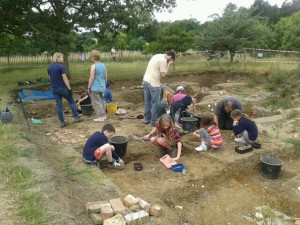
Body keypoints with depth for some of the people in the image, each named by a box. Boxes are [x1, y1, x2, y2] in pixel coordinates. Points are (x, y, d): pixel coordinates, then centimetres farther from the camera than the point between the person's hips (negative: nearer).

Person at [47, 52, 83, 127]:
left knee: (58, 105, 7)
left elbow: (50, 78, 13)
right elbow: (65, 79, -16)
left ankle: (62, 122, 9)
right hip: (62, 88, -6)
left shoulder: (49, 67, 7)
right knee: (71, 101, 11)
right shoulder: (61, 66, -14)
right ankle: (76, 117, 12)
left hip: (54, 89, 6)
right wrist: (69, 88, -13)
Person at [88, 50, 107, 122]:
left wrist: (89, 87, -5)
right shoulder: (103, 65, 6)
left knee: (97, 102, 2)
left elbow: (92, 78, -14)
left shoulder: (94, 66, -12)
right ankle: (103, 115, 27)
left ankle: (100, 117, 4)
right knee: (102, 101, 18)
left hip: (95, 87, -7)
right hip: (102, 87, 7)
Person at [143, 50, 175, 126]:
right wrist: (168, 64, -2)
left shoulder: (156, 56, 15)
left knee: (147, 102, 17)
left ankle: (147, 119, 26)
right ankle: (154, 121, 8)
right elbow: (163, 75, -11)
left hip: (145, 81, 9)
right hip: (154, 84, -9)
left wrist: (167, 64, 12)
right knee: (155, 103, 2)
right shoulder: (163, 60, -12)